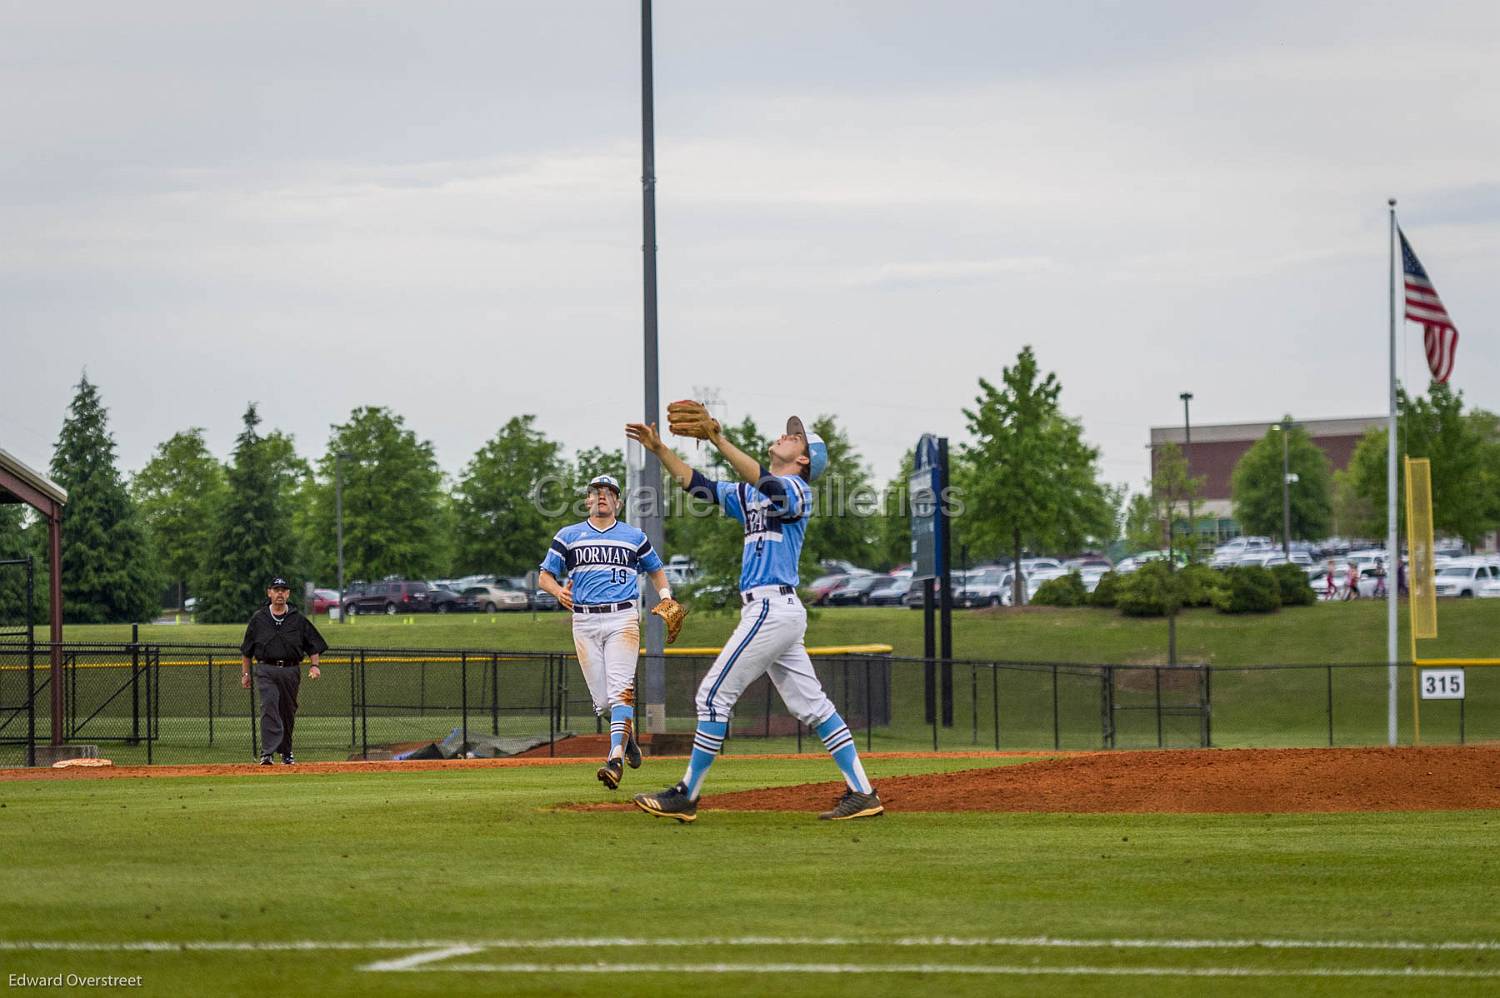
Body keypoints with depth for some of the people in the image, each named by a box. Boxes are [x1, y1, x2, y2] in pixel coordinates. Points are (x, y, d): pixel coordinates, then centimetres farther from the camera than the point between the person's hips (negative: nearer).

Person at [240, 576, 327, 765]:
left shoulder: (298, 619, 8)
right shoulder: (258, 619, 7)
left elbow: (313, 644, 11)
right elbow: (247, 650, 13)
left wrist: (314, 665, -4)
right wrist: (245, 673, 11)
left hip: (291, 670, 2)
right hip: (266, 670, -2)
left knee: (288, 712, 8)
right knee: (269, 707, -17)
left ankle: (286, 752, 23)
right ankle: (267, 753, -24)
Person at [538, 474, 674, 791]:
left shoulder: (634, 536, 14)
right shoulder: (569, 536, 13)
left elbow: (656, 571, 25)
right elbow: (545, 575, 13)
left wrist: (666, 597, 6)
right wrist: (559, 592, -10)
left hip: (622, 619, -2)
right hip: (584, 621, 2)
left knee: (620, 690, -19)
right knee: (602, 700, 0)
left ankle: (616, 759, -29)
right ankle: (628, 734, 31)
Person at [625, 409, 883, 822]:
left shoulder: (796, 490, -6)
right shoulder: (749, 494, 21)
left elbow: (767, 484, -28)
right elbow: (697, 485, 20)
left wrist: (719, 440, -35)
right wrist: (660, 450, 9)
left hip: (772, 610, -9)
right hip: (774, 613, 9)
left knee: (715, 694, -6)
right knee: (812, 705, 7)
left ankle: (686, 797, -2)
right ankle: (862, 793, 5)